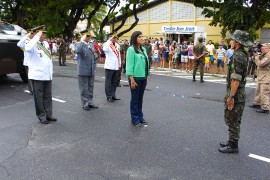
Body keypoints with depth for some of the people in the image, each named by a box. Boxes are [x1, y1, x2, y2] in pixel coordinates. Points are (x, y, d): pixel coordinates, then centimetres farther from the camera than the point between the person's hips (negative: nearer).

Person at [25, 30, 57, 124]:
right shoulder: (33, 44, -8)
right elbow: (28, 49, -34)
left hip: (48, 75, 7)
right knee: (39, 97, 2)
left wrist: (51, 72, 16)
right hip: (37, 76, -7)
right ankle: (41, 116, 12)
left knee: (48, 96, 12)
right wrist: (37, 37, -26)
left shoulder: (46, 43, 14)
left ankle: (48, 114, 21)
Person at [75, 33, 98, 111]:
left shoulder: (91, 45, 12)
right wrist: (82, 41, -26)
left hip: (91, 71, 6)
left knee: (90, 87, 14)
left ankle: (90, 102, 25)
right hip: (83, 71, -6)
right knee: (84, 88, 3)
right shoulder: (80, 45, -9)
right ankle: (85, 104, 13)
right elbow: (77, 51, -33)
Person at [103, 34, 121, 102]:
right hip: (109, 67, -7)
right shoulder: (108, 45, -6)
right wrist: (109, 41, -23)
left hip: (116, 67, 7)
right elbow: (104, 49, -29)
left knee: (114, 82, 12)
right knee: (108, 82, -1)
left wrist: (119, 64, 17)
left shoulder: (117, 46, 15)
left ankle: (113, 95, 21)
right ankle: (109, 96, 5)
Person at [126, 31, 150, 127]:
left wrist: (147, 76, 11)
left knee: (140, 98, 13)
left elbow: (146, 63, 14)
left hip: (143, 78, 6)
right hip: (135, 77, -6)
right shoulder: (131, 49, -9)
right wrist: (132, 80, -16)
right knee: (135, 99, 4)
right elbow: (129, 65, -12)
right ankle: (135, 119, 15)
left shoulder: (143, 49, 11)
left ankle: (140, 117, 24)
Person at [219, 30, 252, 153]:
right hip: (240, 94, 10)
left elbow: (236, 79, -25)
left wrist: (231, 96, -23)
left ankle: (233, 146, 13)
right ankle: (232, 142, 30)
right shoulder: (243, 55, 11)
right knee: (234, 121, 19)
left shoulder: (237, 56, -20)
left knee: (232, 121, 2)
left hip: (235, 94, -10)